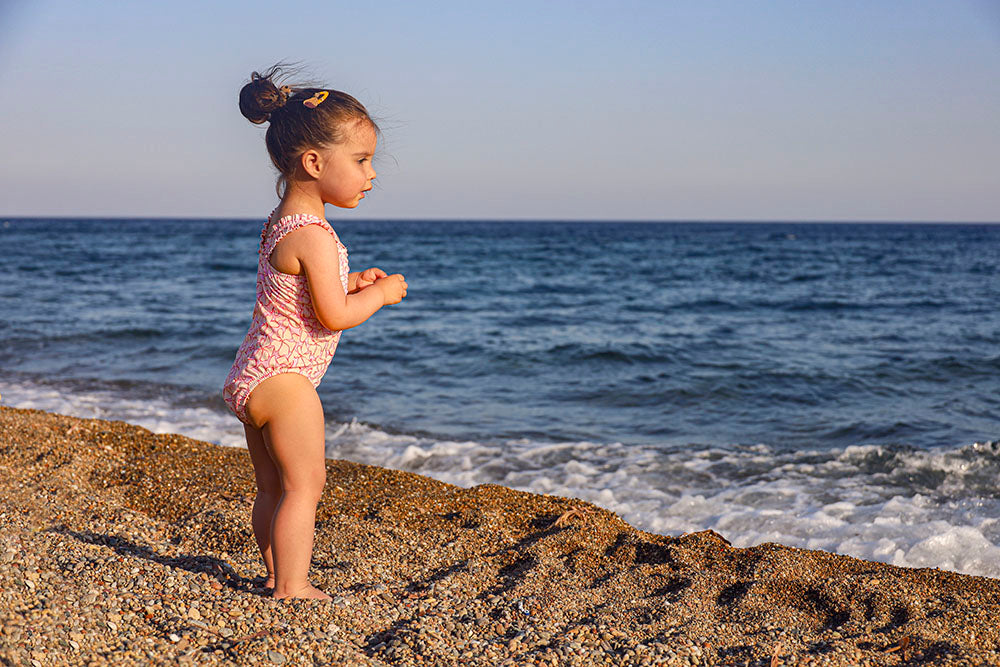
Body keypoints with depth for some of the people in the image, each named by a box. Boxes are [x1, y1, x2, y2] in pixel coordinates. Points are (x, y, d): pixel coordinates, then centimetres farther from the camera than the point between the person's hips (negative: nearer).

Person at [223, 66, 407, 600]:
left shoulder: (279, 225, 13)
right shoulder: (315, 236, -20)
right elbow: (333, 316, -21)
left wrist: (349, 282, 12)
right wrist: (382, 294, -6)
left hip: (250, 376, 10)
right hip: (283, 378, -10)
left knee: (272, 488, 17)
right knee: (304, 485, -5)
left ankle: (277, 579, 26)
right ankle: (292, 587, -3)